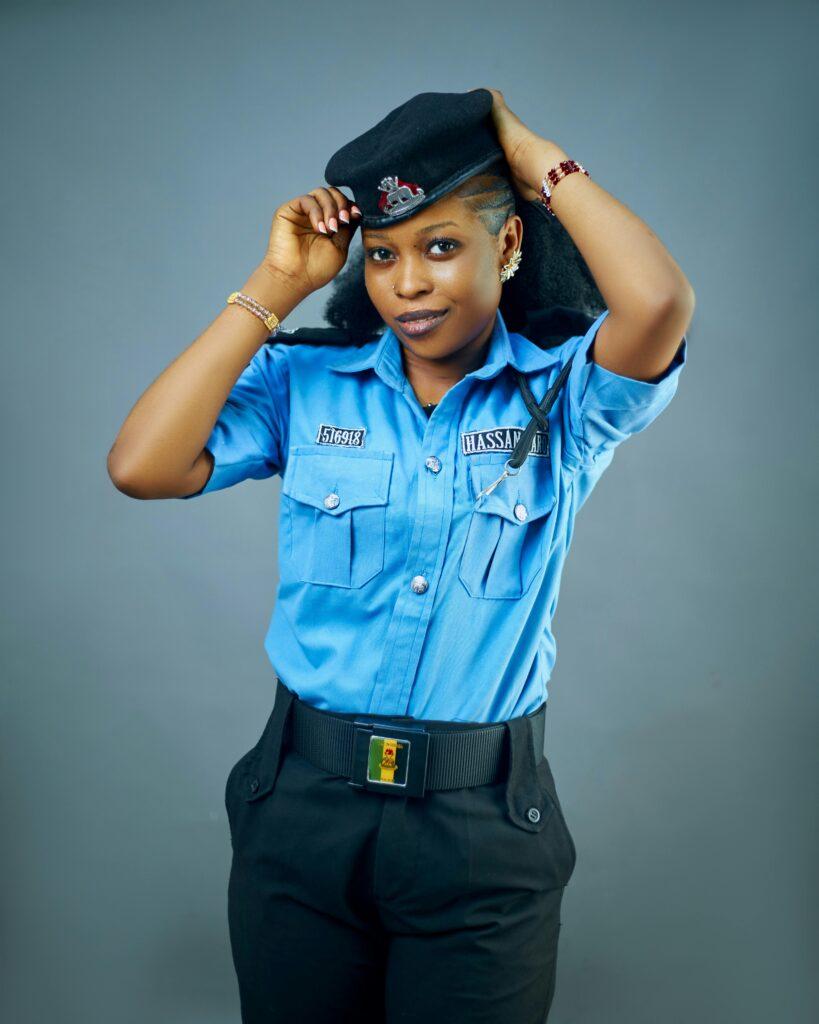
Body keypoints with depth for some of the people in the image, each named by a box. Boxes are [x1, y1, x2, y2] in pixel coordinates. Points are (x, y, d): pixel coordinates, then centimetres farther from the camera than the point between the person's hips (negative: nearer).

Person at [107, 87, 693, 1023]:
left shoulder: (563, 391, -4)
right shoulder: (305, 380, -1)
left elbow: (660, 302, -25)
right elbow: (140, 467, -14)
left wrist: (539, 159, -10)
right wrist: (275, 286, -10)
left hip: (485, 827, -1)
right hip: (301, 807, 2)